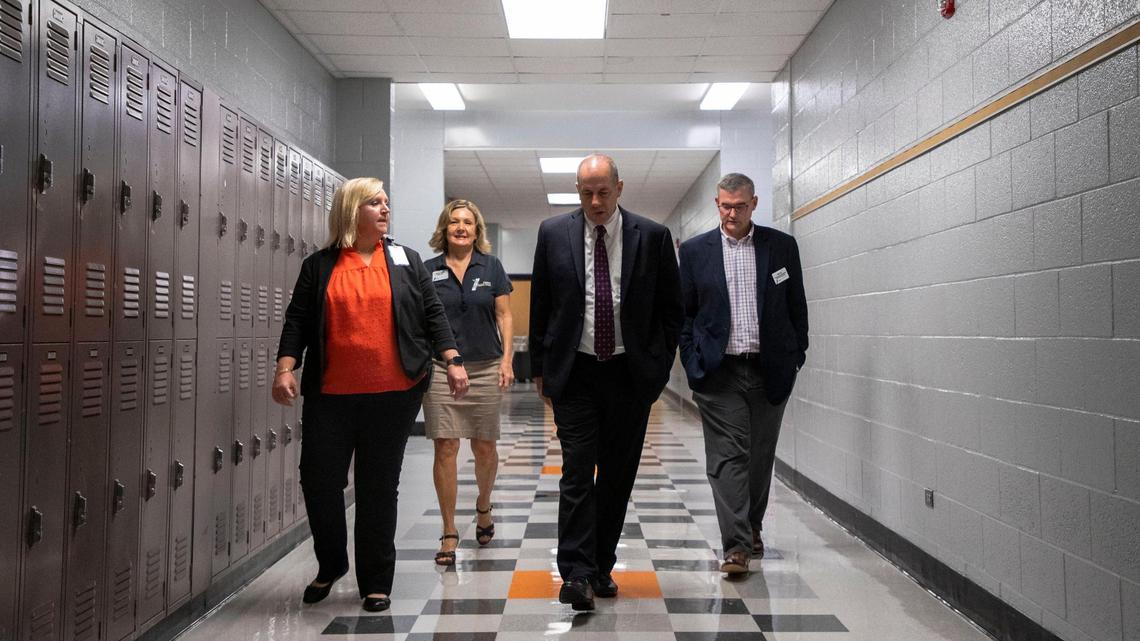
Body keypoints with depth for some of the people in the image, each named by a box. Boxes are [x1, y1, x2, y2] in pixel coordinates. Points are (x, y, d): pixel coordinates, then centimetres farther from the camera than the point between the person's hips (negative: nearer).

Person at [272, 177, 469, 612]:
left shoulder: (405, 261, 10)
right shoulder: (319, 266, 8)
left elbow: (432, 314, 8)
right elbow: (297, 322, 5)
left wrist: (453, 361, -1)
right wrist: (285, 369, -7)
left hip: (394, 395, 0)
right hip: (331, 396, 0)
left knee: (379, 487, 5)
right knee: (319, 480, 1)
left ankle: (376, 583, 18)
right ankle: (330, 566, 27)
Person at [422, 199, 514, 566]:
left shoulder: (491, 267, 6)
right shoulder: (429, 270, 6)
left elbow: (504, 316, 6)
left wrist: (506, 360, -3)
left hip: (484, 368, 1)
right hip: (440, 369, 0)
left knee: (485, 448, 7)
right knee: (445, 449, -2)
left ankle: (483, 507, 35)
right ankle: (449, 532, 7)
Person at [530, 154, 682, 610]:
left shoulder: (652, 236, 0)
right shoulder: (553, 234, 2)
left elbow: (671, 309, 6)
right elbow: (540, 307, 8)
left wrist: (658, 367, -1)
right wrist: (540, 368, 6)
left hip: (630, 374, 1)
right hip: (574, 373, -1)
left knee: (618, 475, 8)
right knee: (577, 474, -6)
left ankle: (602, 568, 21)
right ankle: (577, 574, -3)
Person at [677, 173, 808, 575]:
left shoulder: (782, 246, 5)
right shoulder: (695, 251, 4)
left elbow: (797, 307, 9)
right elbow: (683, 312, 6)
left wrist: (796, 357, 4)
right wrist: (693, 363, -2)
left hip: (770, 371, 2)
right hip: (718, 372, -1)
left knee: (761, 455, 12)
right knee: (727, 456, -6)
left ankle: (752, 527, 32)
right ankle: (737, 545, -4)